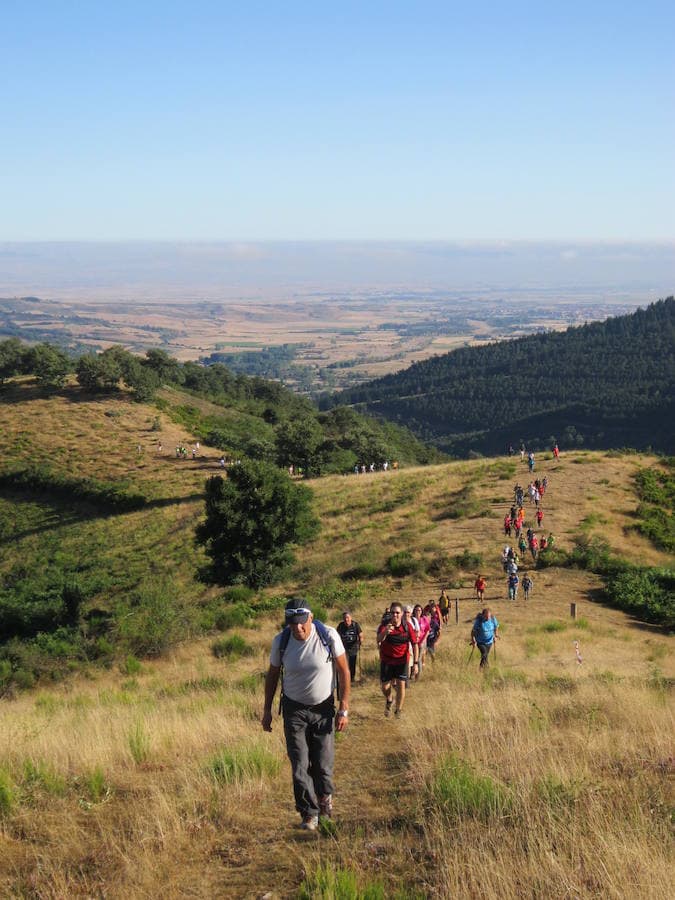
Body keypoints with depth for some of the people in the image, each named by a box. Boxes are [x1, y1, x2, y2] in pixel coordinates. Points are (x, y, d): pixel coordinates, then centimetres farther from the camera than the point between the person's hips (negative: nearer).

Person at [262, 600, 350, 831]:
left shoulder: (328, 636, -16)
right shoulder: (281, 641, -11)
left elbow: (343, 671, -7)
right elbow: (272, 675, 4)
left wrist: (344, 709, -10)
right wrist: (267, 710, 6)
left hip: (323, 708, -1)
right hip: (294, 709, 1)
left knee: (323, 764, 1)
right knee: (299, 765, -3)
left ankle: (325, 795, 31)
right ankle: (310, 814, 11)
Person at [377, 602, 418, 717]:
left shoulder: (407, 627, -10)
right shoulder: (385, 626, -15)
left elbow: (415, 645, -5)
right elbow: (379, 639, -34)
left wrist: (415, 663, -12)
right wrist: (385, 632, -57)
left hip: (402, 660, 0)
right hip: (386, 661, 0)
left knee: (401, 684, -8)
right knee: (385, 687, 3)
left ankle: (398, 710, 10)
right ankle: (389, 700, 38)